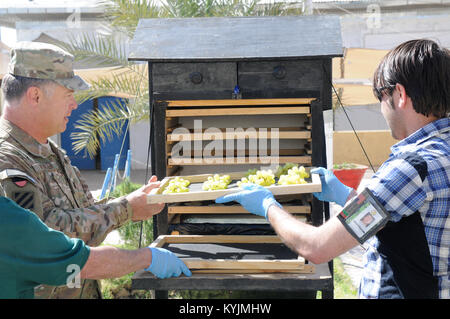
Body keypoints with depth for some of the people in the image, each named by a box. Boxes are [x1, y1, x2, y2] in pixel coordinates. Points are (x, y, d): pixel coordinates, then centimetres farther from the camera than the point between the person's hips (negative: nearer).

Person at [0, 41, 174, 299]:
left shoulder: (52, 153, 9)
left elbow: (86, 210, 12)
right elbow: (51, 233, -26)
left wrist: (140, 201, -1)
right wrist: (125, 209, -19)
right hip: (42, 292, -8)